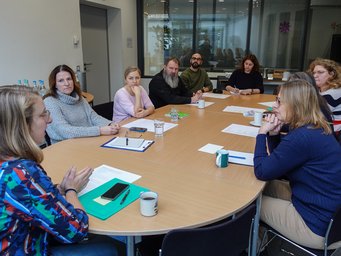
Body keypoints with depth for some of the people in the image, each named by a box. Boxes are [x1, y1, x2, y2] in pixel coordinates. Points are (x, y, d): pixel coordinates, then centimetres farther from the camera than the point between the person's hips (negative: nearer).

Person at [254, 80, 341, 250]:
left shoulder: (303, 137, -28)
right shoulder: (316, 129, 2)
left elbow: (262, 172, -21)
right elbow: (278, 162, 10)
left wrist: (262, 133, -12)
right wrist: (273, 134, -6)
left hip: (319, 227, -9)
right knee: (267, 186, 16)